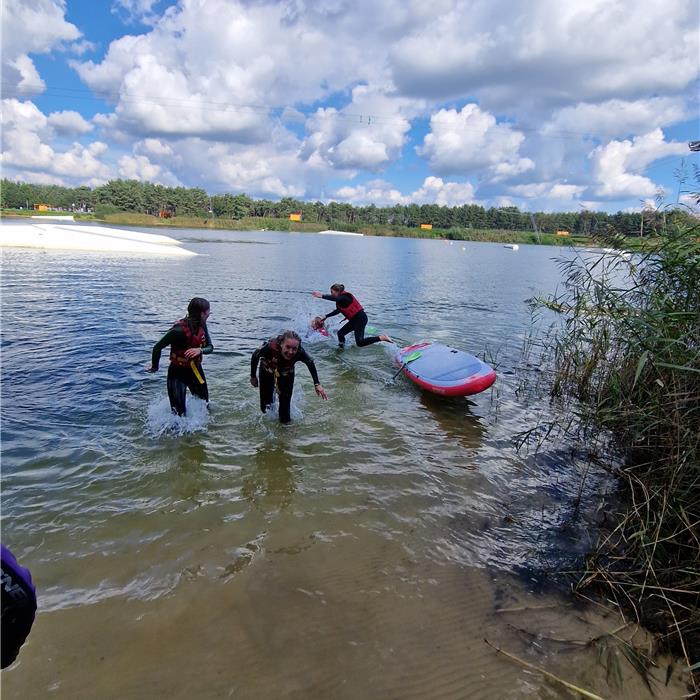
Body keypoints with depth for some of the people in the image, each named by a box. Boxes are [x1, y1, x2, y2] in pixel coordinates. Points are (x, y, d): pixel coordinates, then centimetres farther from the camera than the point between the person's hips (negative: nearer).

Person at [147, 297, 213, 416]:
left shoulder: (201, 325, -6)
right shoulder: (180, 330, -28)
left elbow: (210, 347, -3)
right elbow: (157, 347, -21)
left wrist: (200, 350, -27)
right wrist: (155, 367, -5)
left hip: (195, 370, 7)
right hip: (178, 373, -7)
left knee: (204, 405, 18)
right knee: (180, 414, -6)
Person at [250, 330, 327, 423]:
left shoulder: (300, 353, -39)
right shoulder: (270, 347, -43)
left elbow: (310, 362, -15)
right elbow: (255, 356, -21)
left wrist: (317, 384, -17)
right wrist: (253, 377, -9)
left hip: (287, 374, 1)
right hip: (267, 372, 0)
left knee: (285, 404, 1)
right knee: (265, 408, 9)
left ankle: (285, 421, 34)